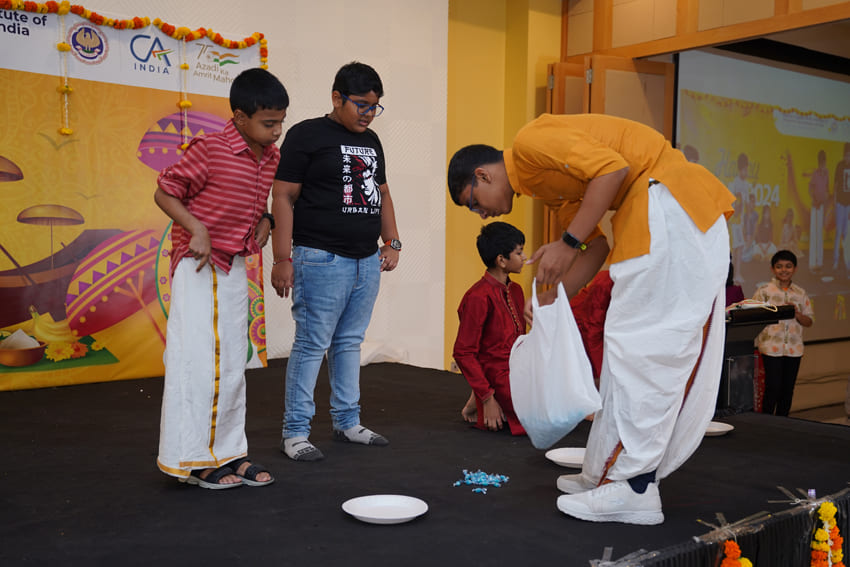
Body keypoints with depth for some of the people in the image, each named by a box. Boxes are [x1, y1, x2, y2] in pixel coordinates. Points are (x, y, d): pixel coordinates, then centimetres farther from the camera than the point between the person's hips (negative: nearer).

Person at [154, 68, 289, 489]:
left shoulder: (271, 157, 5)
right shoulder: (209, 150, -16)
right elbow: (164, 192, -11)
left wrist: (265, 220, 2)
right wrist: (196, 229, -23)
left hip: (235, 268, 8)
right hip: (200, 267, -8)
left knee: (232, 364, 12)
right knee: (200, 359, -5)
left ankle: (228, 452, 22)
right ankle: (194, 458, 7)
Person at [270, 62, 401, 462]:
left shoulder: (371, 141, 18)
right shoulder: (307, 135, -5)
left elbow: (382, 193, 27)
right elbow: (283, 196, -9)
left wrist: (392, 242, 16)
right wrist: (282, 259, -14)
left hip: (367, 261, 7)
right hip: (322, 260, -7)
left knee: (349, 343, 13)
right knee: (311, 345, -4)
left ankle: (347, 423, 23)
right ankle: (295, 432, 6)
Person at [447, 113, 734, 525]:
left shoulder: (530, 142, -6)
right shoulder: (547, 182, 22)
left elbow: (613, 167, -20)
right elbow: (597, 247, 19)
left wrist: (568, 243, -17)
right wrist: (551, 297, 12)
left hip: (668, 201, -10)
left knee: (638, 342, -9)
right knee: (672, 347, 10)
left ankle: (630, 489, -5)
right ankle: (615, 472, 20)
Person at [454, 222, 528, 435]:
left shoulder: (515, 290, 13)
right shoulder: (479, 297, -15)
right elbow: (463, 353, -15)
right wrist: (487, 398, -17)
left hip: (519, 373, 9)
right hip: (498, 377, -9)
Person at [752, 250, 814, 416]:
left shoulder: (800, 293, 11)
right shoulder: (764, 290, 0)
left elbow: (809, 321, 11)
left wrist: (796, 313, -7)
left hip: (794, 348, 4)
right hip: (771, 346, -4)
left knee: (788, 390, 9)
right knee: (773, 388, -4)